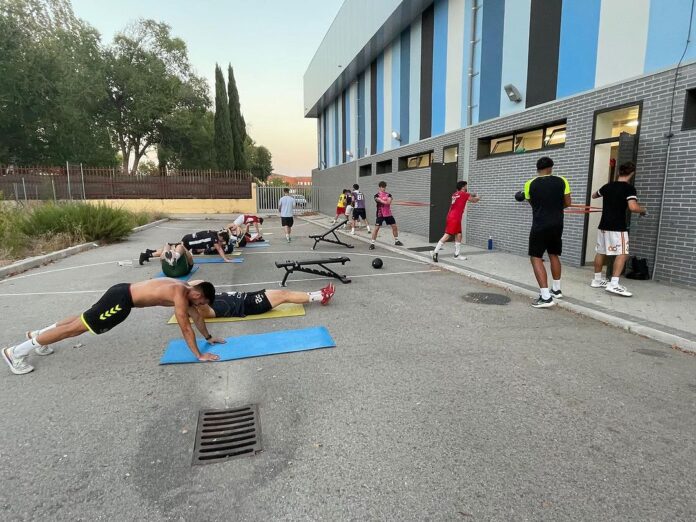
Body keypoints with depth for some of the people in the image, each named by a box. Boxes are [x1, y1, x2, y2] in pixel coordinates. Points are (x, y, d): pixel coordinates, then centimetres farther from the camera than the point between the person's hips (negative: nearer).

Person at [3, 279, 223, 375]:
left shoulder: (185, 288, 5)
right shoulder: (180, 295, -23)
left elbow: (195, 315, 16)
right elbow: (186, 328, -23)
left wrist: (208, 337, 20)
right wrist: (198, 355, -17)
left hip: (123, 292, 9)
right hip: (121, 299, -9)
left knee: (84, 320, 25)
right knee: (79, 326, -1)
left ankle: (38, 335, 42)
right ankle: (16, 352, 10)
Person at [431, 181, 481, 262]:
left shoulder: (455, 194, 16)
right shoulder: (464, 194, -5)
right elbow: (474, 200, 11)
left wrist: (473, 195, 34)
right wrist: (478, 198, 31)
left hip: (455, 219, 9)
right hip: (453, 219, -9)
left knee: (459, 235, 12)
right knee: (447, 236, -12)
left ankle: (456, 255, 14)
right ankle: (435, 252, -16)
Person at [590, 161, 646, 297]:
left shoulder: (607, 186, 9)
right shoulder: (629, 188, -9)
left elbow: (593, 196, 29)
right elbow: (633, 207, -22)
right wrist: (643, 210, -1)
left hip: (603, 226, 7)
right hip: (618, 227, -7)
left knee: (601, 252, 13)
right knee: (622, 254, -6)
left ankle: (597, 280, 22)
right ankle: (614, 284, -15)